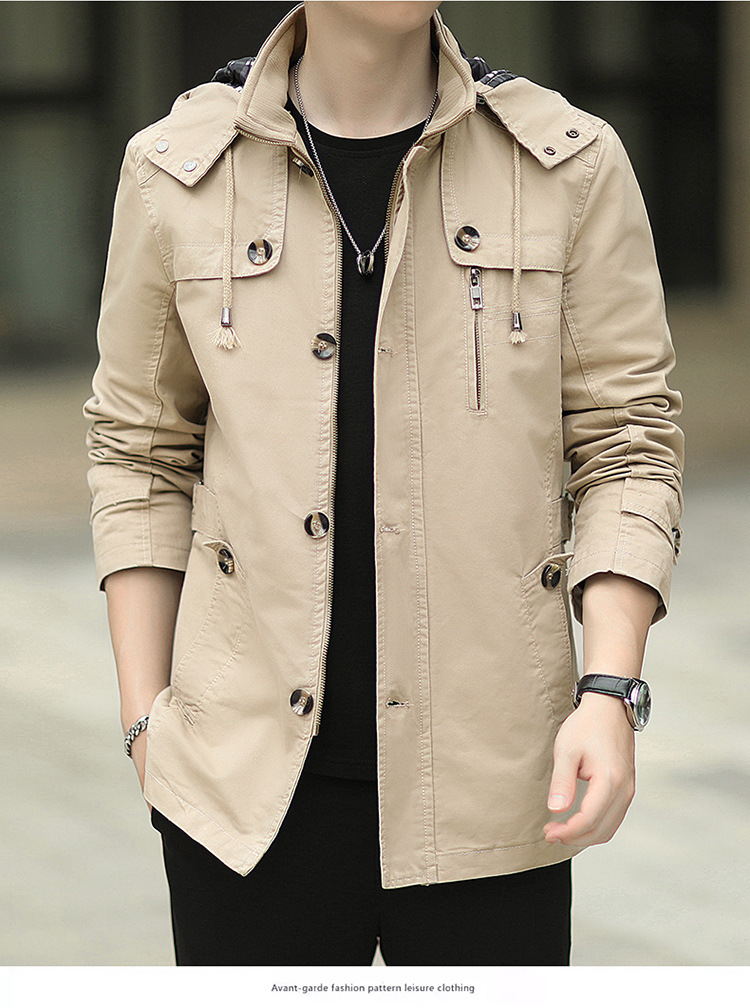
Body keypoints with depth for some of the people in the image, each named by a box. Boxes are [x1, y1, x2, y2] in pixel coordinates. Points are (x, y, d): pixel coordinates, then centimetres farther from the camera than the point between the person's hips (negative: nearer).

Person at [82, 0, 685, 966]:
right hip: (253, 773, 0)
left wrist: (609, 694, -10)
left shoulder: (572, 167, 1)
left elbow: (628, 441, 3)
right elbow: (140, 452, 10)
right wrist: (145, 716, 5)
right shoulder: (179, 171, 3)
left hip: (486, 772, 0)